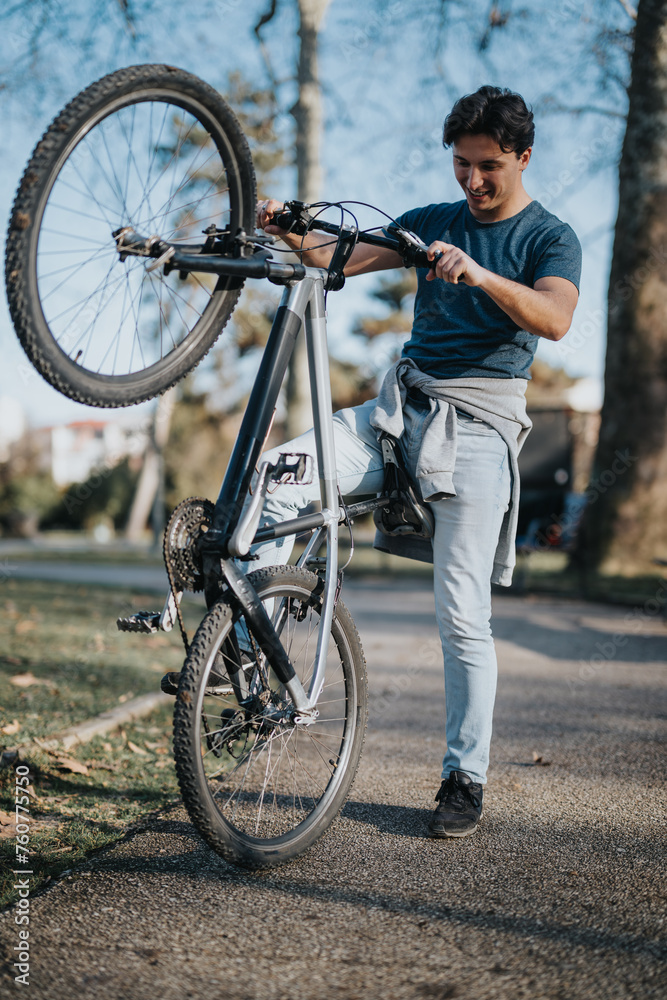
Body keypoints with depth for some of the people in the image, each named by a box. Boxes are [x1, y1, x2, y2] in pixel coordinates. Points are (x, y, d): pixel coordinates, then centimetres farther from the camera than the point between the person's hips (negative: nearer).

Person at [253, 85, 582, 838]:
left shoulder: (550, 238, 3)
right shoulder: (433, 223, 17)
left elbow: (554, 318, -19)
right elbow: (343, 259, 7)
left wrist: (480, 275, -35)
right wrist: (289, 233, -14)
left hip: (478, 425, -4)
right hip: (402, 406, 4)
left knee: (462, 615, -6)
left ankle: (465, 777, 8)